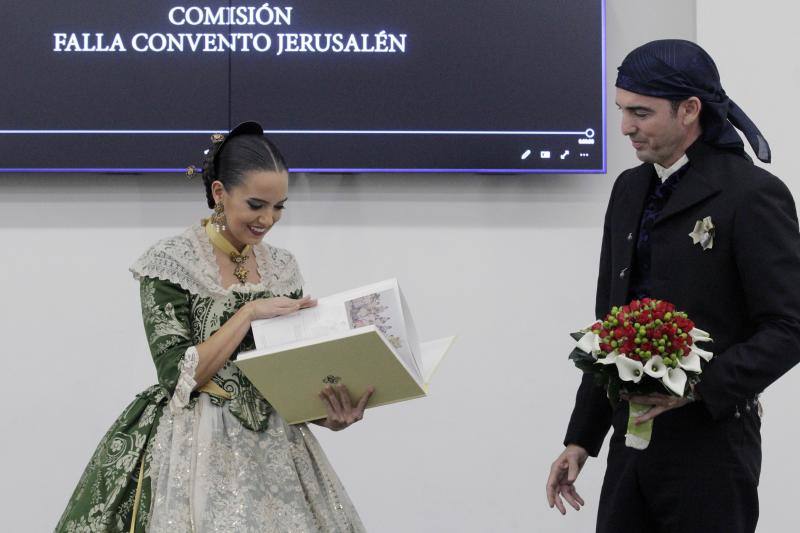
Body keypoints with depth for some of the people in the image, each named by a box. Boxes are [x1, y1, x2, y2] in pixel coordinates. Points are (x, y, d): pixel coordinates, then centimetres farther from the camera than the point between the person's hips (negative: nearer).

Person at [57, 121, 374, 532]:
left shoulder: (282, 267, 8)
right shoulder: (171, 263, -8)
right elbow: (179, 375, -13)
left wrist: (330, 415, -12)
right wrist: (250, 312, -17)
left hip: (276, 448, 5)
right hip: (198, 450, -5)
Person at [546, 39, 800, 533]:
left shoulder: (753, 194, -10)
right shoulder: (630, 190, 12)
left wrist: (698, 387, -24)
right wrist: (581, 439, 15)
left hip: (710, 445, -6)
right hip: (633, 437, 7)